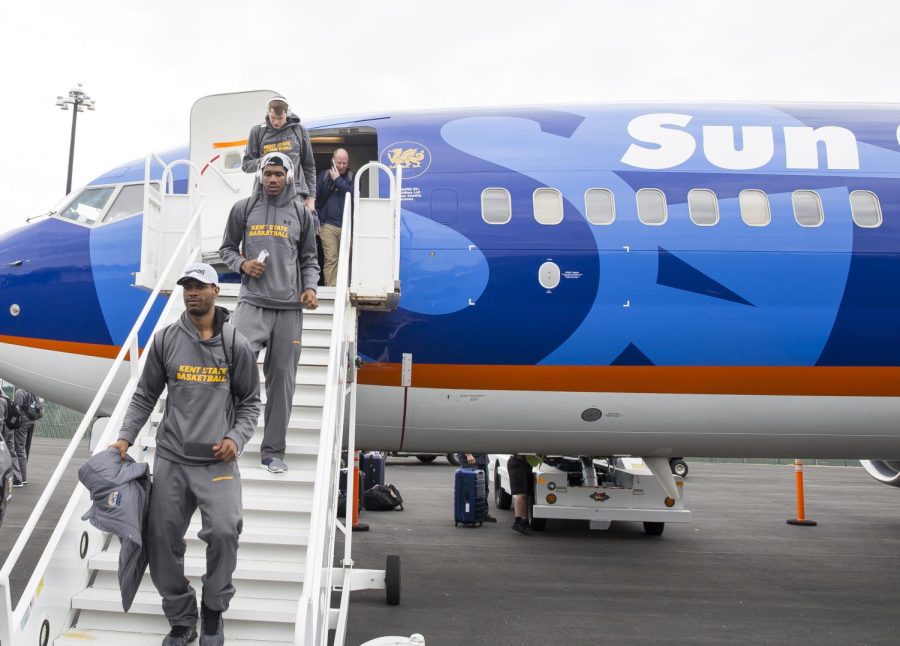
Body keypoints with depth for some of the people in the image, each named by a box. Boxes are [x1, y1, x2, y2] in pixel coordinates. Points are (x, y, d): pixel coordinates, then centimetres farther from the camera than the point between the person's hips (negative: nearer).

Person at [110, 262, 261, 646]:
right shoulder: (165, 339, 6)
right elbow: (145, 395, 13)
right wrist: (125, 437, 2)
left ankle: (213, 612, 7)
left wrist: (236, 438, -8)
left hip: (217, 460, -2)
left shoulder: (235, 344, 3)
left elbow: (250, 402, 8)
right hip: (170, 459, 2)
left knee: (224, 531, -19)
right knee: (162, 540, 3)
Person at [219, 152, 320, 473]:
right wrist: (242, 264, -5)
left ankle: (273, 450, 14)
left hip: (289, 306, 1)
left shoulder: (301, 213, 10)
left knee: (282, 378, 5)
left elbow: (309, 258, 15)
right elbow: (227, 248, 16)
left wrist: (310, 287, -2)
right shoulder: (243, 208, 8)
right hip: (252, 302, -1)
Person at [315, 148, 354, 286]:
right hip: (328, 224, 0)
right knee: (330, 259, -5)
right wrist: (316, 222, 2)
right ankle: (331, 288, -5)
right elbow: (315, 198, 8)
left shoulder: (352, 177, 8)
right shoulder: (324, 175, 8)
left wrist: (338, 180, -7)